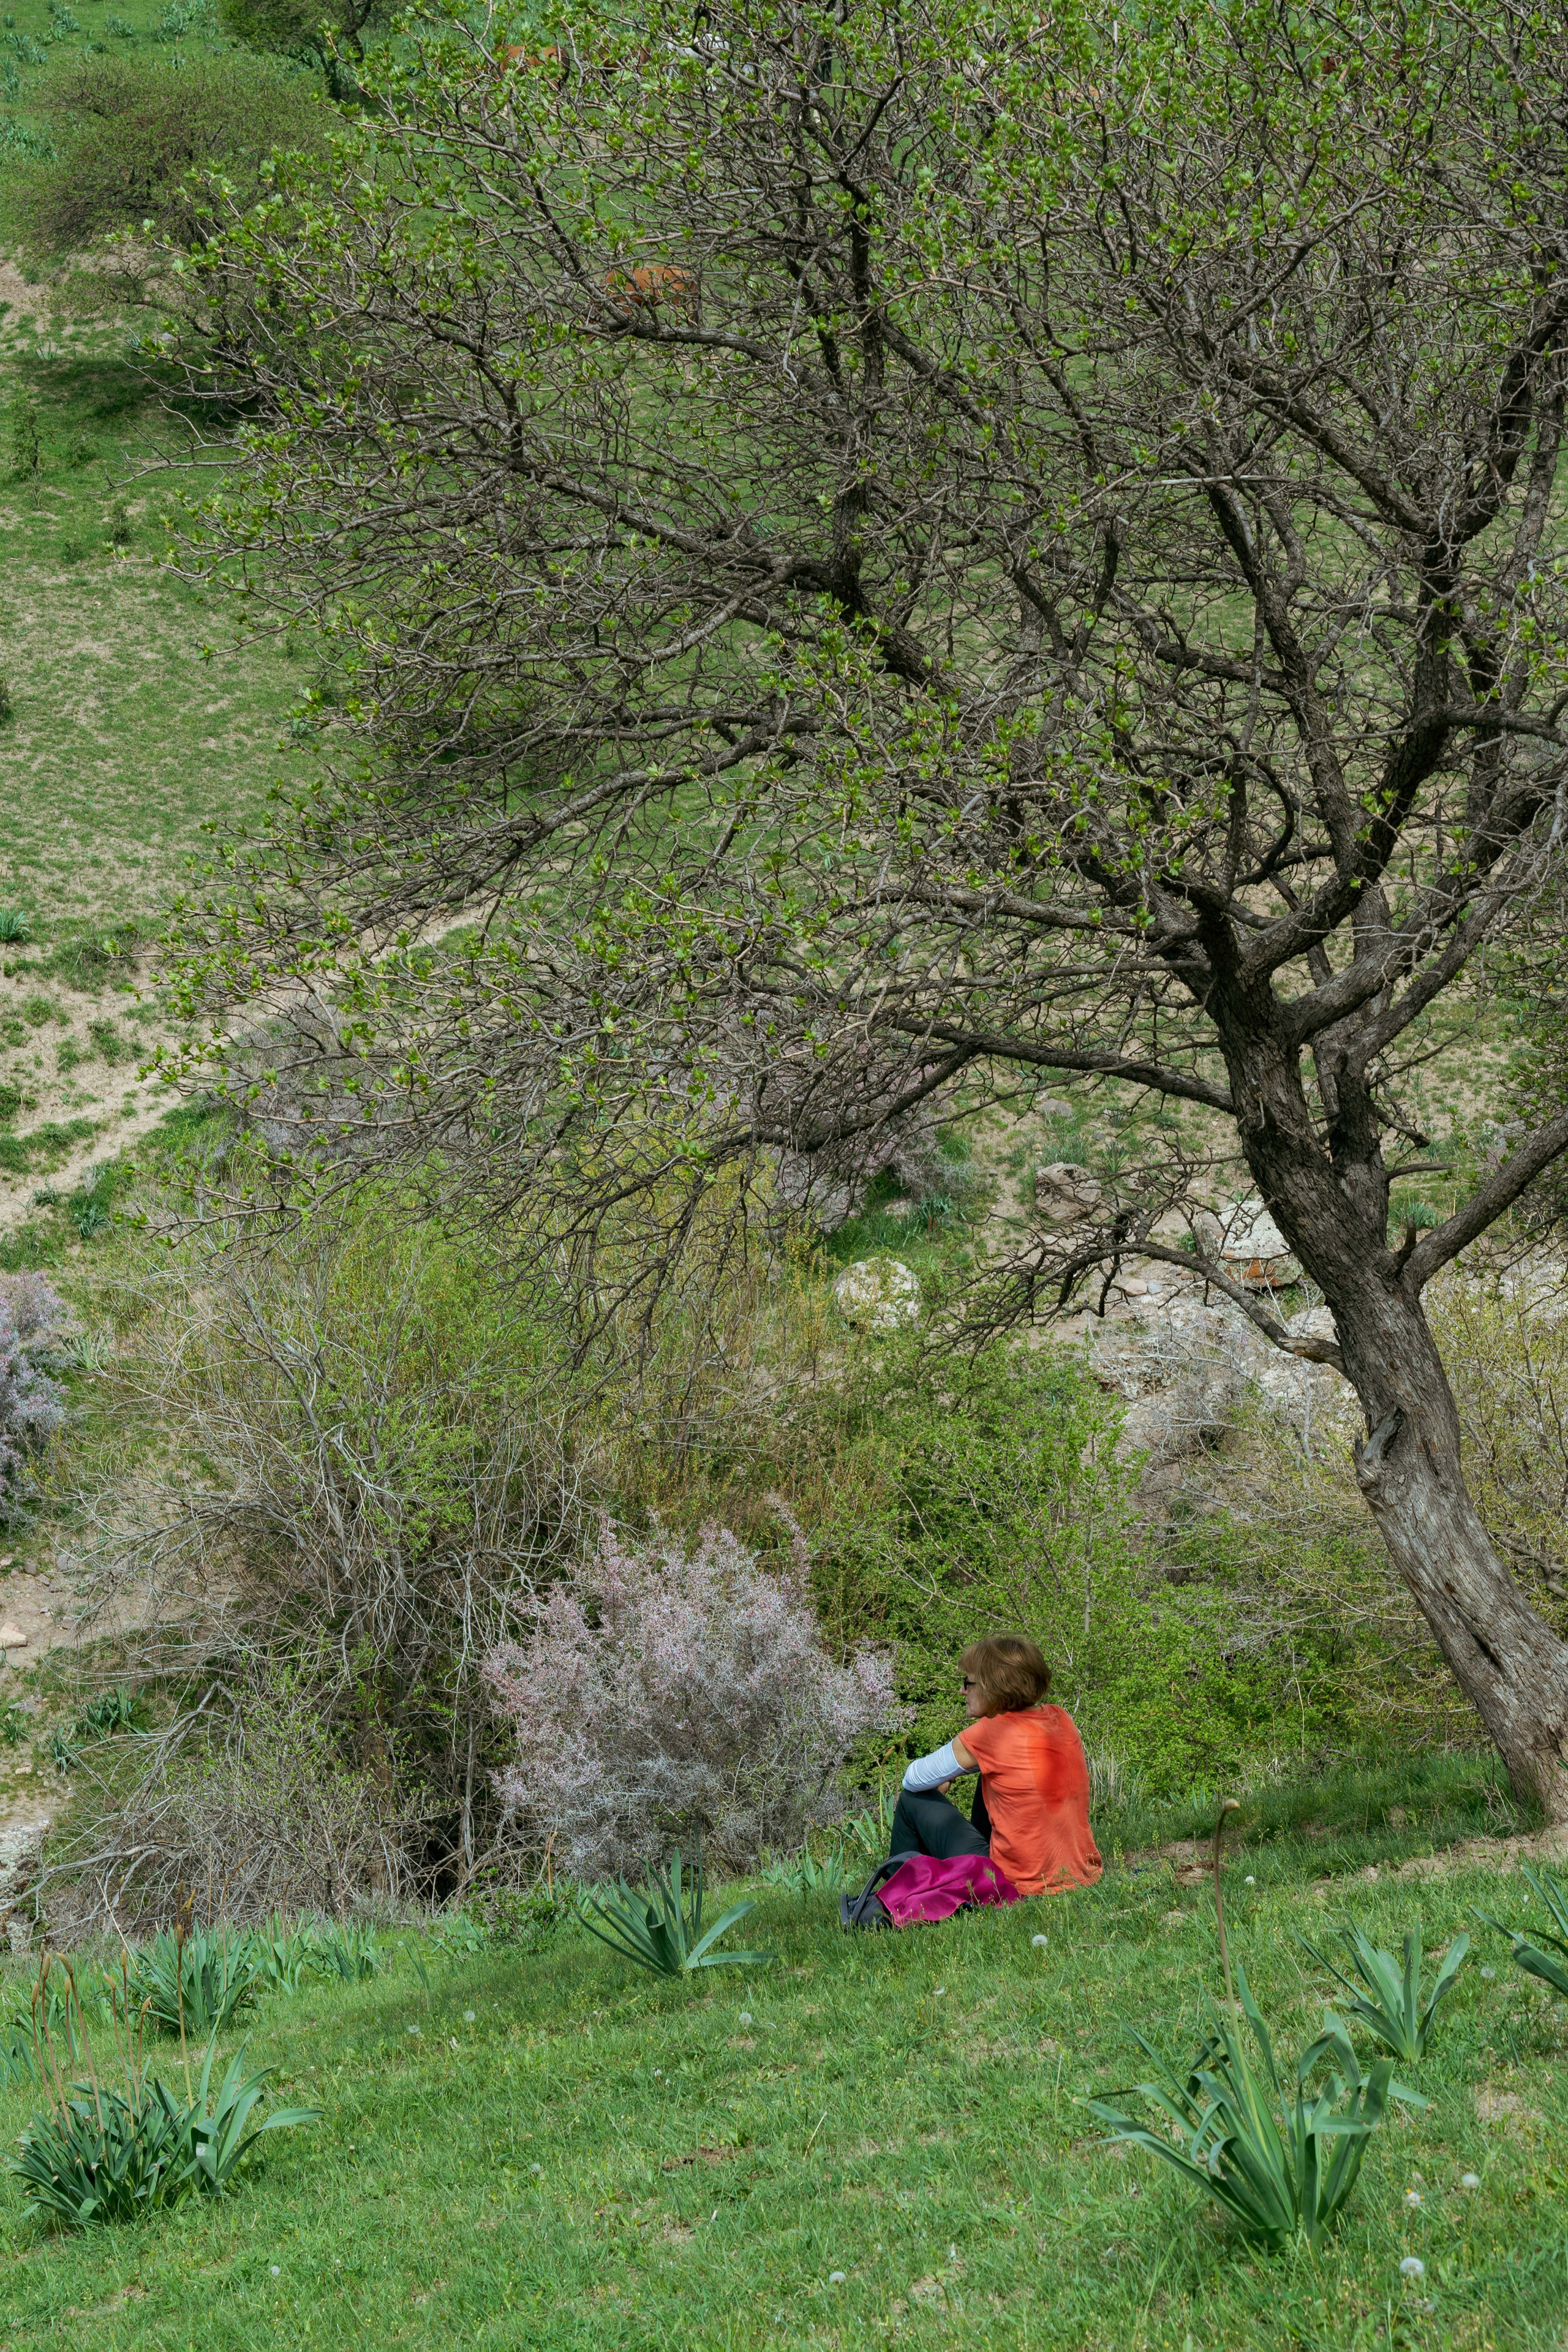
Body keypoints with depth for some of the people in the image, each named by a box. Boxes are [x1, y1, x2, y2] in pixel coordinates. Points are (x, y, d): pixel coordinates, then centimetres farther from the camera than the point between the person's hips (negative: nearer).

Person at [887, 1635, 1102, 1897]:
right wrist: (948, 1775, 20)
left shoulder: (991, 1733, -15)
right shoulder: (1061, 1720, 4)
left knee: (913, 1799, 12)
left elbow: (914, 1780, 0)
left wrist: (942, 1777, 21)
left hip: (1017, 1888, -7)